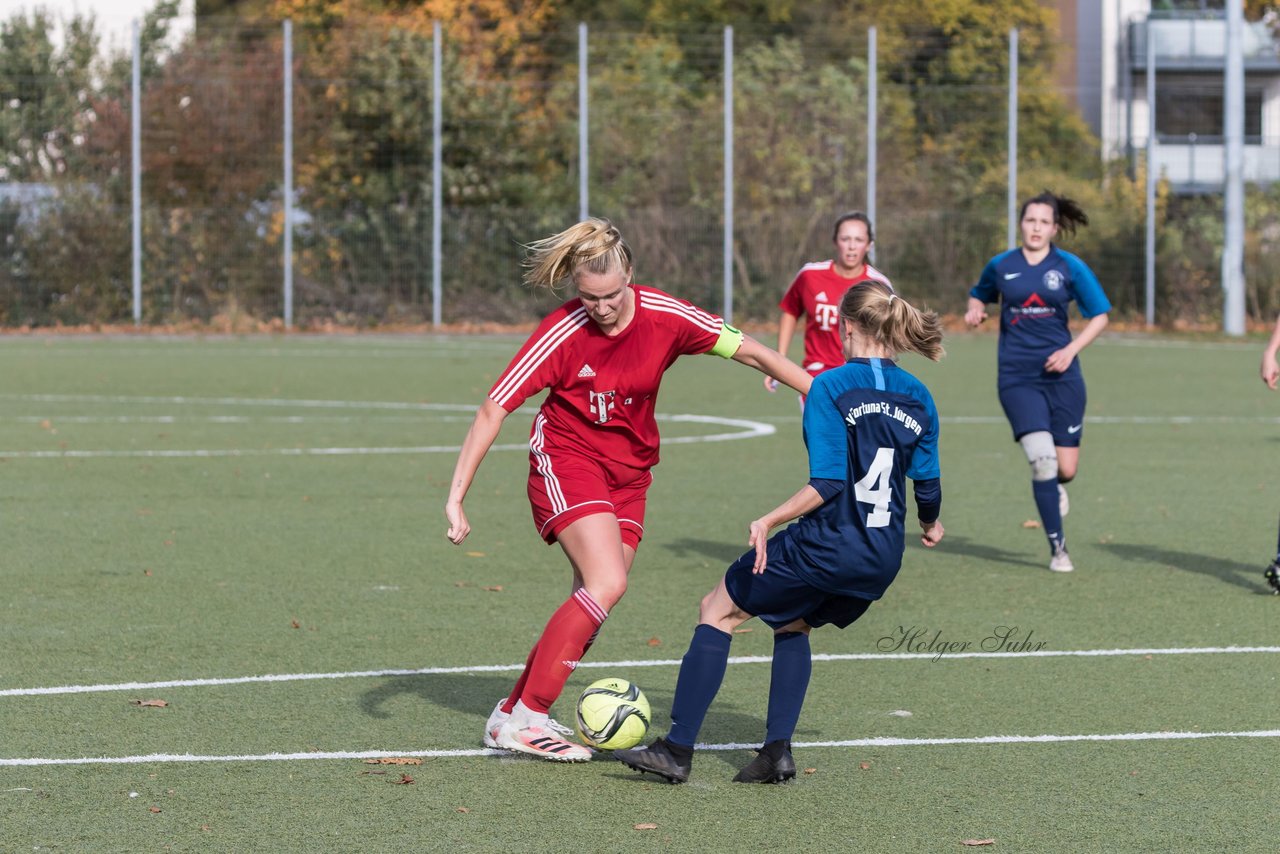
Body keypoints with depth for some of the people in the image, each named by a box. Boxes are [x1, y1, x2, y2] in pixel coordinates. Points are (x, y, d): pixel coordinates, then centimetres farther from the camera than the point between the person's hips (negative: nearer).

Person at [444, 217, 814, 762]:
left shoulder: (664, 316, -13)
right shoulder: (563, 333, -20)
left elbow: (749, 352, -4)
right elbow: (494, 409, -18)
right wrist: (456, 497, -22)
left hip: (628, 472, 5)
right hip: (567, 458, -5)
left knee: (592, 606, -3)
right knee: (606, 584, -22)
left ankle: (513, 714, 7)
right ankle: (523, 719, -19)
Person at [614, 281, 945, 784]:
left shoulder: (831, 388, -11)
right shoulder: (918, 397, 6)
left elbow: (827, 484, -19)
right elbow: (928, 484, 12)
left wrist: (768, 522, -15)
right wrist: (929, 525, 32)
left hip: (824, 547, -6)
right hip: (882, 561, 6)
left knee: (718, 612, 11)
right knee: (794, 626, 30)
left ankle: (678, 750, 6)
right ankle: (778, 751, 16)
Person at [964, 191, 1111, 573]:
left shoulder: (1070, 267, 0)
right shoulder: (1001, 266, 3)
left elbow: (1100, 315, 3)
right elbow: (979, 295, 23)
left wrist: (1071, 350, -11)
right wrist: (974, 309, -1)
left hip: (1061, 375, 1)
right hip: (1018, 379, -1)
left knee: (1066, 468, -2)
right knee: (1042, 458, -16)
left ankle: (1052, 487, 39)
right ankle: (1057, 546, -3)